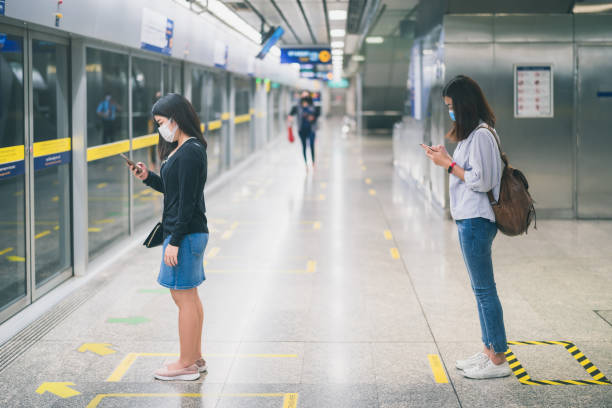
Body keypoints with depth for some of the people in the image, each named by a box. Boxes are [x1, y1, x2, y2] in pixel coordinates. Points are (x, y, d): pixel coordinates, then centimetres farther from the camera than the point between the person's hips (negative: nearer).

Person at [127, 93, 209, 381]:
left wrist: (174, 241, -19)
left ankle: (186, 365, 5)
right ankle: (195, 358, 25)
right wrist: (148, 177, 7)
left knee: (183, 296, -3)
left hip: (186, 234, -10)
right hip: (190, 233, 10)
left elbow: (187, 201, -20)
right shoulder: (182, 149, 13)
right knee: (189, 296, 16)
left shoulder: (189, 153, -18)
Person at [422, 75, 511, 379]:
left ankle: (498, 360, 2)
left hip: (476, 221, -11)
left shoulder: (481, 135, -17)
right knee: (481, 288, 15)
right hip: (470, 219, 11)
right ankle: (489, 351, 24)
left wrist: (448, 164, -13)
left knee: (484, 289, -5)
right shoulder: (474, 133, 15)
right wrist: (446, 158, 8)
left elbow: (480, 182, -20)